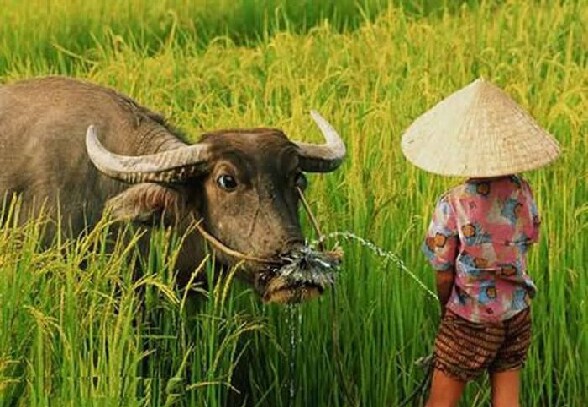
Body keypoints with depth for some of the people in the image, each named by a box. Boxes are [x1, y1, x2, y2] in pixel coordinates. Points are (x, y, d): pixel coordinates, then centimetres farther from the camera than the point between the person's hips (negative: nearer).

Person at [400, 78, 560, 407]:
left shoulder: (452, 205, -19)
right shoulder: (522, 191, -7)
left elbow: (444, 274, -10)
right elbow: (528, 241, 7)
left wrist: (445, 308, 5)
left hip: (471, 319, -5)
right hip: (518, 315, 5)